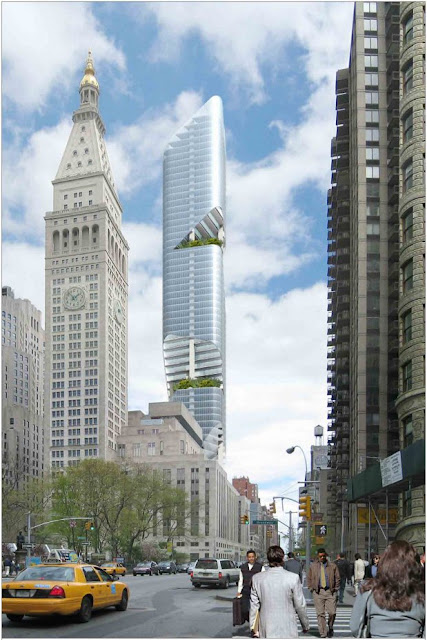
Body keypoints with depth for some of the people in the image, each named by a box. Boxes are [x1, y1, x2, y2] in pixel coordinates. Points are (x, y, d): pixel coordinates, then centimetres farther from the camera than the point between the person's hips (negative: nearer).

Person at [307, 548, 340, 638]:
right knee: (320, 614, -2)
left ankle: (330, 627, 25)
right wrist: (312, 589, 7)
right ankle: (323, 634, 4)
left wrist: (335, 589, 4)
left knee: (332, 612, -5)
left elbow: (338, 579, 12)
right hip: (318, 592, 0)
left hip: (330, 591, 0)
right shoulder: (313, 566, 8)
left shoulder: (332, 566, 6)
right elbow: (309, 579, 16)